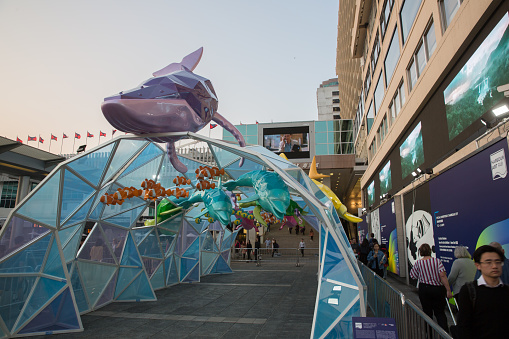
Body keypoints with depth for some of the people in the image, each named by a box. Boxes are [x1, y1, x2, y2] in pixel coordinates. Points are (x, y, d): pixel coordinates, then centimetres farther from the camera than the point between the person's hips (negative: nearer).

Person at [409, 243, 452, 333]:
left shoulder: (418, 263, -6)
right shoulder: (437, 261, -8)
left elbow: (413, 276, 0)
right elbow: (443, 276, -17)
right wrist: (448, 290, -14)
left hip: (424, 289, 0)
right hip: (438, 289, 0)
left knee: (427, 312, 13)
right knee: (440, 312, 12)